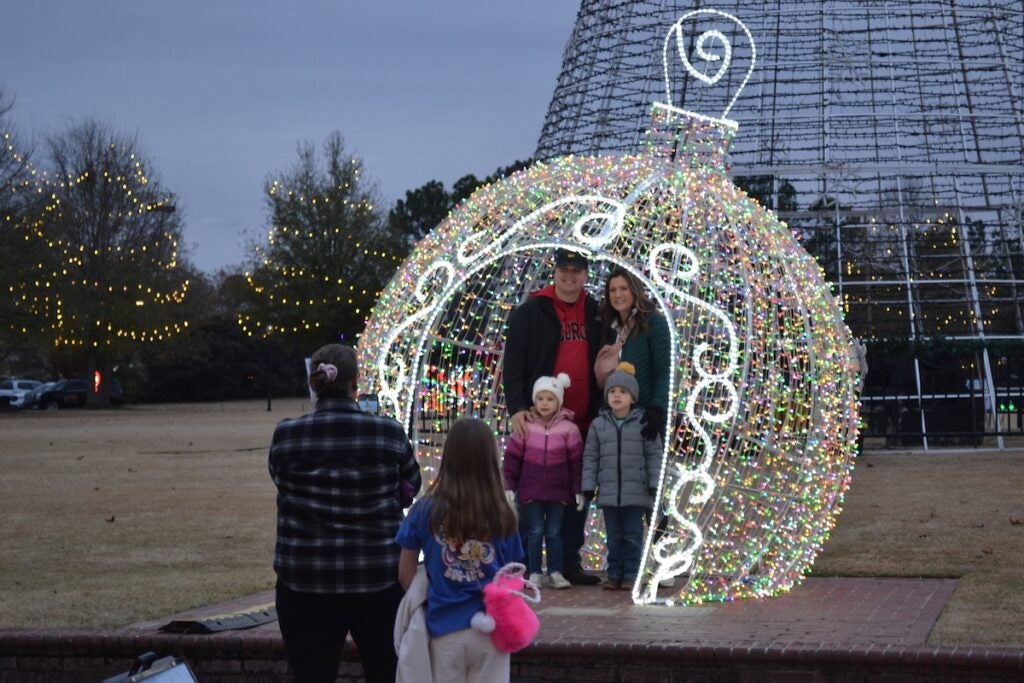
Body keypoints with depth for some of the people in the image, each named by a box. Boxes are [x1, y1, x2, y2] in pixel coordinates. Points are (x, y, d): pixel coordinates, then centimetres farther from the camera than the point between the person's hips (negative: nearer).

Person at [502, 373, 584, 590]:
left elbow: (576, 461, 0)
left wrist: (577, 490, 0)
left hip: (558, 491, 0)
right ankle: (534, 573, 10)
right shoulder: (526, 426, -2)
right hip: (531, 489, 0)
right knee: (535, 531, 3)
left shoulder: (568, 428, -3)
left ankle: (555, 573, 15)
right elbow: (512, 457, 2)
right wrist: (509, 486, -1)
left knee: (554, 532, 8)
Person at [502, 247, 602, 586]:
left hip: (582, 422, 5)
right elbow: (512, 363, -8)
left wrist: (600, 411, 9)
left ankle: (570, 561, 18)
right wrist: (517, 408, -18)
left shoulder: (594, 313, 10)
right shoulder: (530, 312, -4)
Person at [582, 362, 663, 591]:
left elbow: (654, 454, 0)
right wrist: (588, 485, 2)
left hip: (636, 492, -2)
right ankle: (614, 574, 14)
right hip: (609, 492, 2)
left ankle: (630, 574, 9)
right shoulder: (598, 424, 5)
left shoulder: (643, 423, -1)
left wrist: (655, 484, -4)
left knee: (633, 536, 2)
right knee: (614, 536, 8)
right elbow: (590, 457, 7)